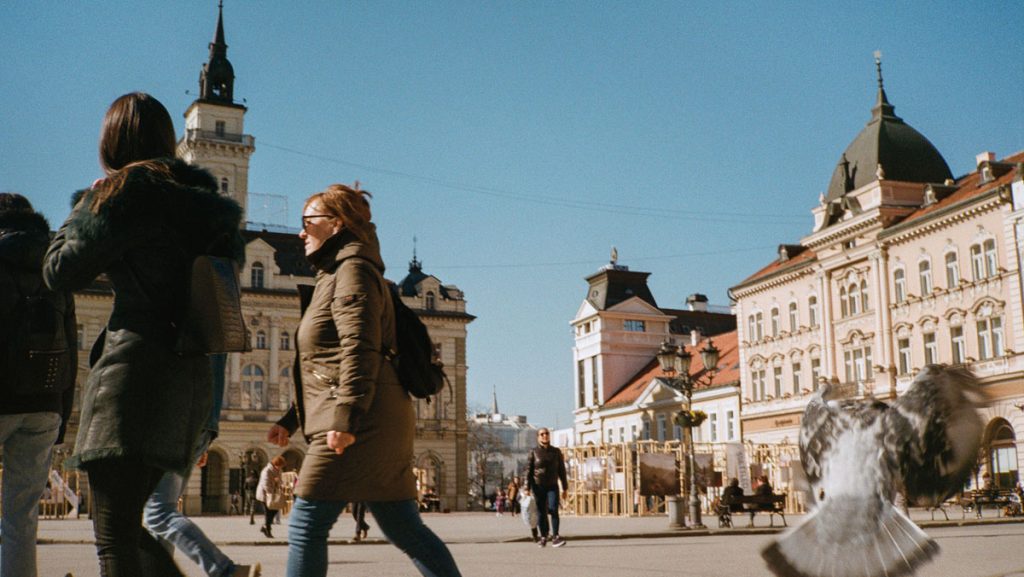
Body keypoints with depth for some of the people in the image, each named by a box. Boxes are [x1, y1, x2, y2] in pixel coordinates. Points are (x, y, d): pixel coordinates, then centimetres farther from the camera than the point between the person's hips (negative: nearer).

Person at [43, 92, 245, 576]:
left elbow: (60, 271, -2)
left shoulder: (124, 191, -5)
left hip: (137, 366, -8)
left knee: (112, 536, -6)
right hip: (191, 371, 8)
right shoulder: (201, 197, 16)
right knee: (127, 523, 19)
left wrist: (81, 209, 14)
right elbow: (233, 255, 29)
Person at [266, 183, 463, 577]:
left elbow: (359, 349, -17)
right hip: (382, 425, 10)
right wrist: (290, 421, 23)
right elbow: (328, 366, 27)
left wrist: (345, 418, -24)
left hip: (361, 425, -10)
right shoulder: (334, 275, 26)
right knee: (404, 529, 9)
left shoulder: (352, 269, -4)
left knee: (305, 526, -7)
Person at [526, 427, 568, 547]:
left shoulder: (556, 452, 6)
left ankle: (555, 537, -19)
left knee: (554, 509, -16)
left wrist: (565, 488, 7)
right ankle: (543, 537, 17)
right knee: (541, 513, 3)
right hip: (538, 486, 0)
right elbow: (528, 470, -1)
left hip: (552, 486, 0)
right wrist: (527, 488, -8)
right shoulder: (534, 452, 1)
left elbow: (561, 470, 9)